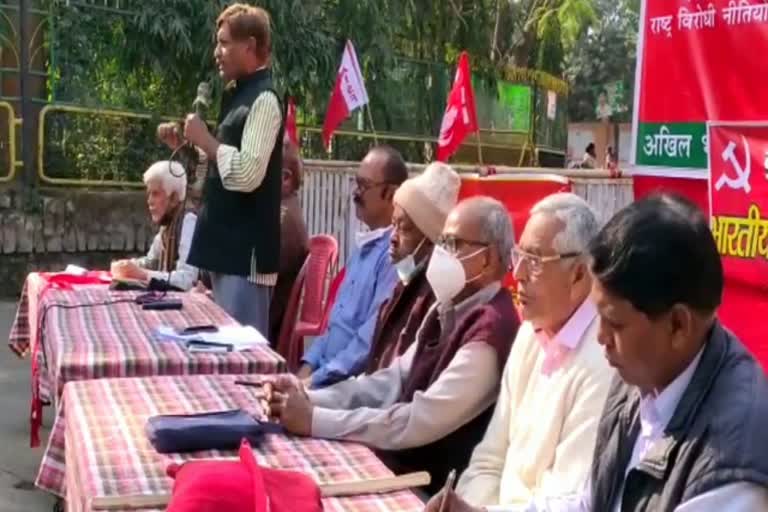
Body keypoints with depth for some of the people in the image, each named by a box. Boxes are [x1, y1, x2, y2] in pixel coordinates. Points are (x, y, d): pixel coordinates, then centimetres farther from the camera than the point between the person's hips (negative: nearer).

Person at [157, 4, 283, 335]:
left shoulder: (263, 100, -14)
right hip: (228, 246, 10)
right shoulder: (239, 95, 15)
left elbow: (247, 174, -26)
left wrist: (205, 138, -15)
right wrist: (186, 146, 12)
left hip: (246, 251, -10)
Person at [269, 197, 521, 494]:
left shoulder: (491, 329, -22)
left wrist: (315, 419, -23)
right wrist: (310, 400, -7)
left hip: (431, 485, -7)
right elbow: (395, 380, 7)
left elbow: (421, 422, -26)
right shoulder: (449, 308, 7)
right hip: (397, 457, 7)